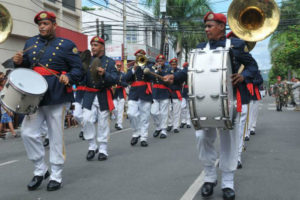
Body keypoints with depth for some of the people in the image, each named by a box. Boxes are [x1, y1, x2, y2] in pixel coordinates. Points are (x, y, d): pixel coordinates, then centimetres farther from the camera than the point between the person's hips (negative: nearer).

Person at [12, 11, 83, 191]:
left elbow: (78, 70, -2)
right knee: (28, 133, -2)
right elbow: (26, 67, 20)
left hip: (56, 98, -4)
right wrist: (19, 62, -2)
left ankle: (56, 176, 16)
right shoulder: (31, 43, 14)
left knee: (56, 137, 3)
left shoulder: (67, 45, 0)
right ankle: (40, 170, 18)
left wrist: (68, 77, -23)